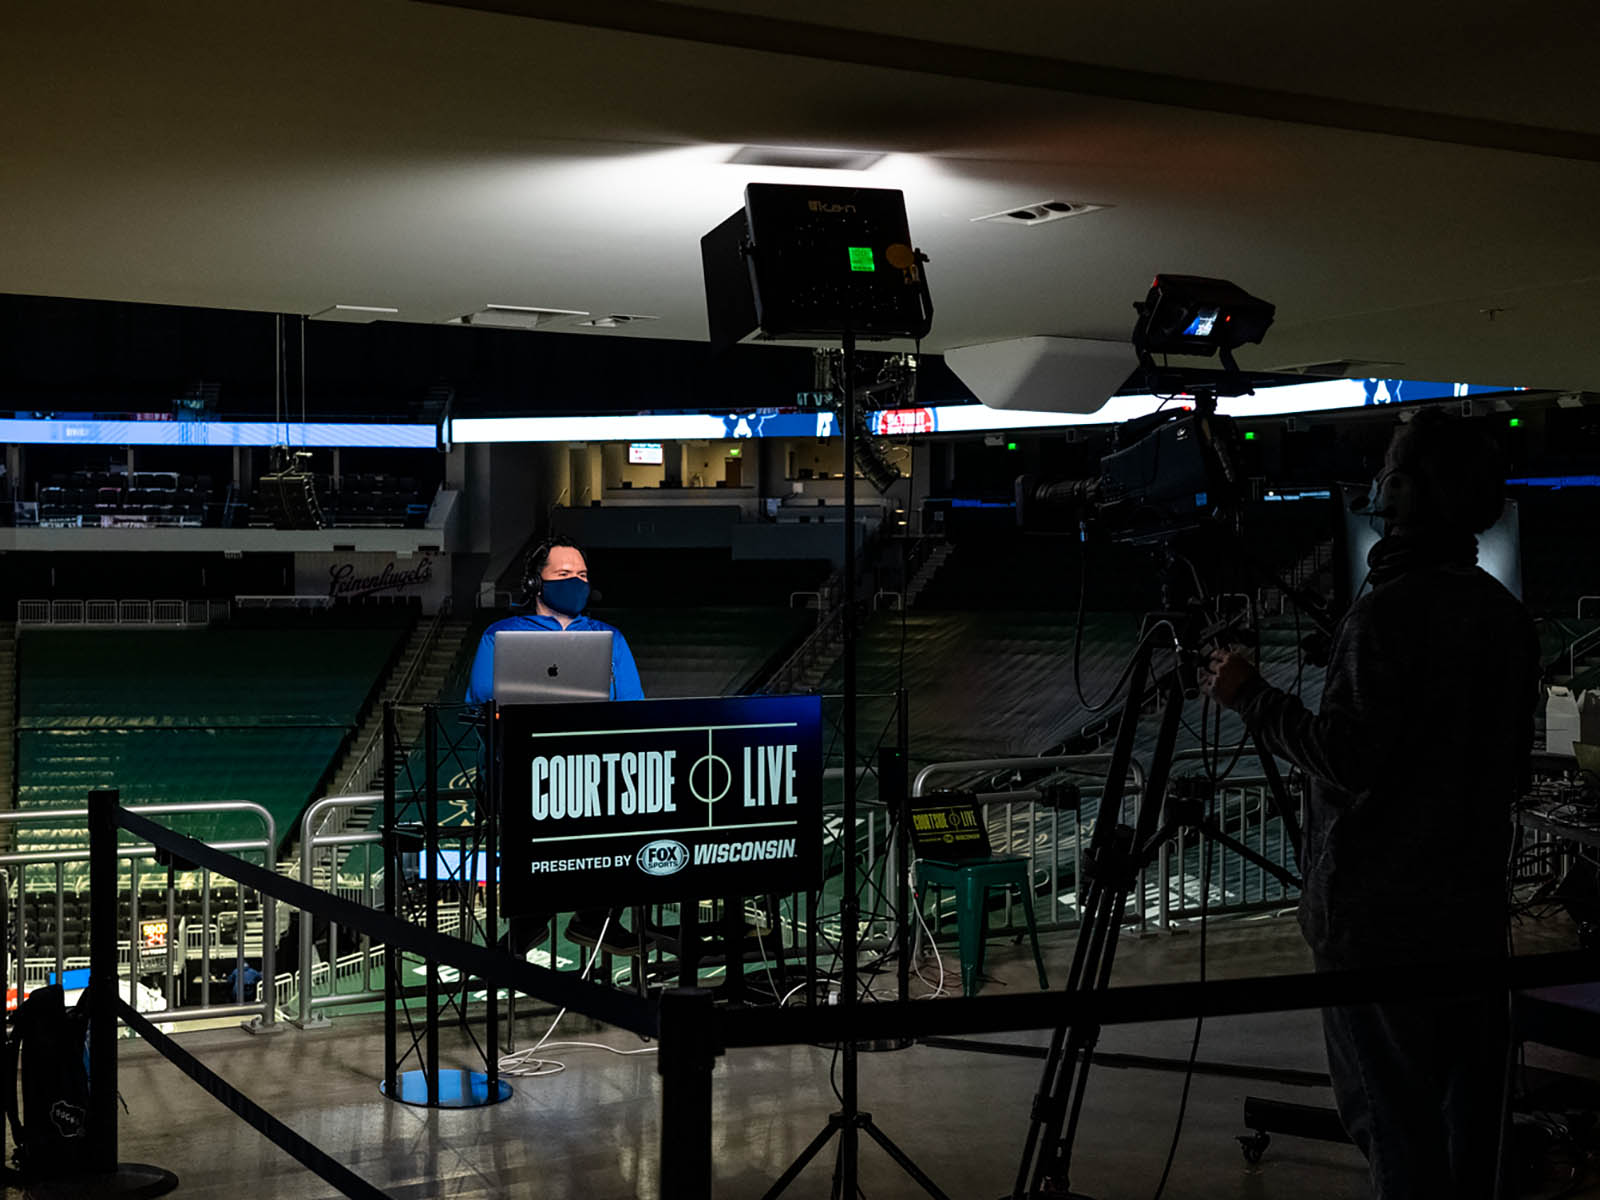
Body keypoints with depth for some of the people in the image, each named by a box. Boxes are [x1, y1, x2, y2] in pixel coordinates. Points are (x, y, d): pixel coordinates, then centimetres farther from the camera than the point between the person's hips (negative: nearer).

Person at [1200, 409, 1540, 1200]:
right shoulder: (1506, 616, 7)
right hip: (1472, 901, 8)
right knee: (1464, 1099, 15)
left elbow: (1349, 755, -20)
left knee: (1390, 1105, -2)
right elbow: (1514, 765, 14)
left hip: (1381, 911, -8)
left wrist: (1249, 697, -10)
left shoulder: (1389, 613, -18)